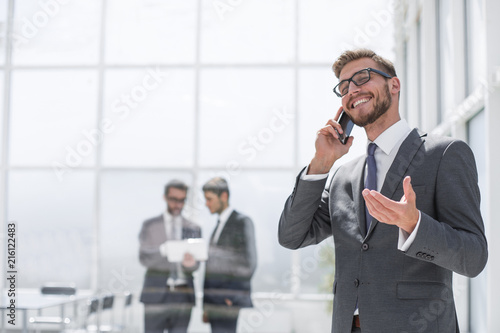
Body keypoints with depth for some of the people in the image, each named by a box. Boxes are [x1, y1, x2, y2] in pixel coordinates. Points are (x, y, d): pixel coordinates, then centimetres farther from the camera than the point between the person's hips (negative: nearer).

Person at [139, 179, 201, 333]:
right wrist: (164, 250, -30)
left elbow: (195, 265, 0)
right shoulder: (149, 226, 5)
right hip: (156, 295, -2)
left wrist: (189, 263, -25)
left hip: (183, 297, 2)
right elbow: (144, 258, -8)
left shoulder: (194, 229, 10)